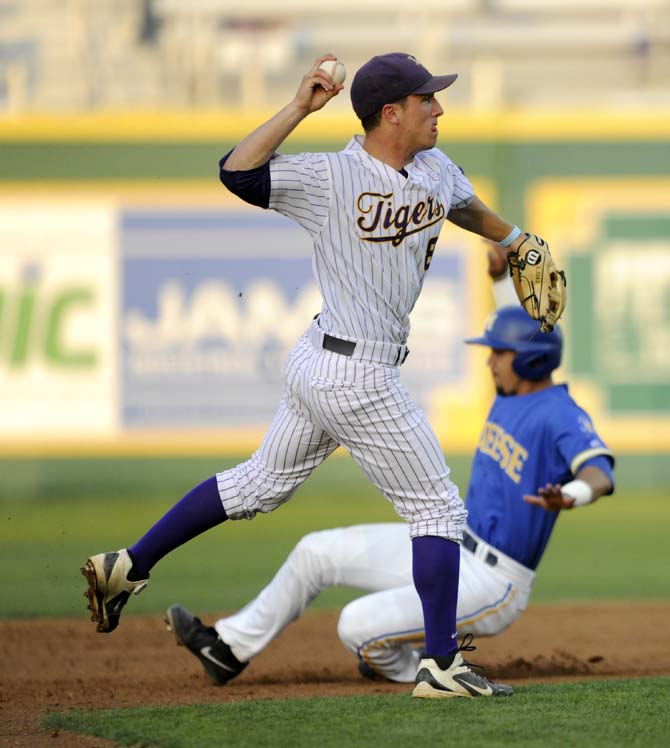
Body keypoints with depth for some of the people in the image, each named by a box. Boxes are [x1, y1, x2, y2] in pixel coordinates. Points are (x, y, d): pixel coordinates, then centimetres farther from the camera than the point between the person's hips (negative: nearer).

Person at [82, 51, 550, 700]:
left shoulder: (434, 167, 7)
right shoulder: (330, 176, -16)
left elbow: (464, 206, 30)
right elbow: (236, 172, -26)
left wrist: (513, 239, 46)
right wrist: (300, 108, -31)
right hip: (357, 378, -9)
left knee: (261, 483, 20)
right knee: (437, 509, -1)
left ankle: (126, 567, 26)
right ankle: (440, 666, 3)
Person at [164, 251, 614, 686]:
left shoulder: (561, 415, -22)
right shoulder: (512, 394, 6)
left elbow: (600, 475, -38)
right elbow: (521, 335, 26)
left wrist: (568, 497, -61)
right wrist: (501, 276, 12)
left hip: (489, 585, -10)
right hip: (448, 544, 10)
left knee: (358, 627, -23)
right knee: (316, 552, 11)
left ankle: (412, 666, 9)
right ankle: (233, 646, 25)